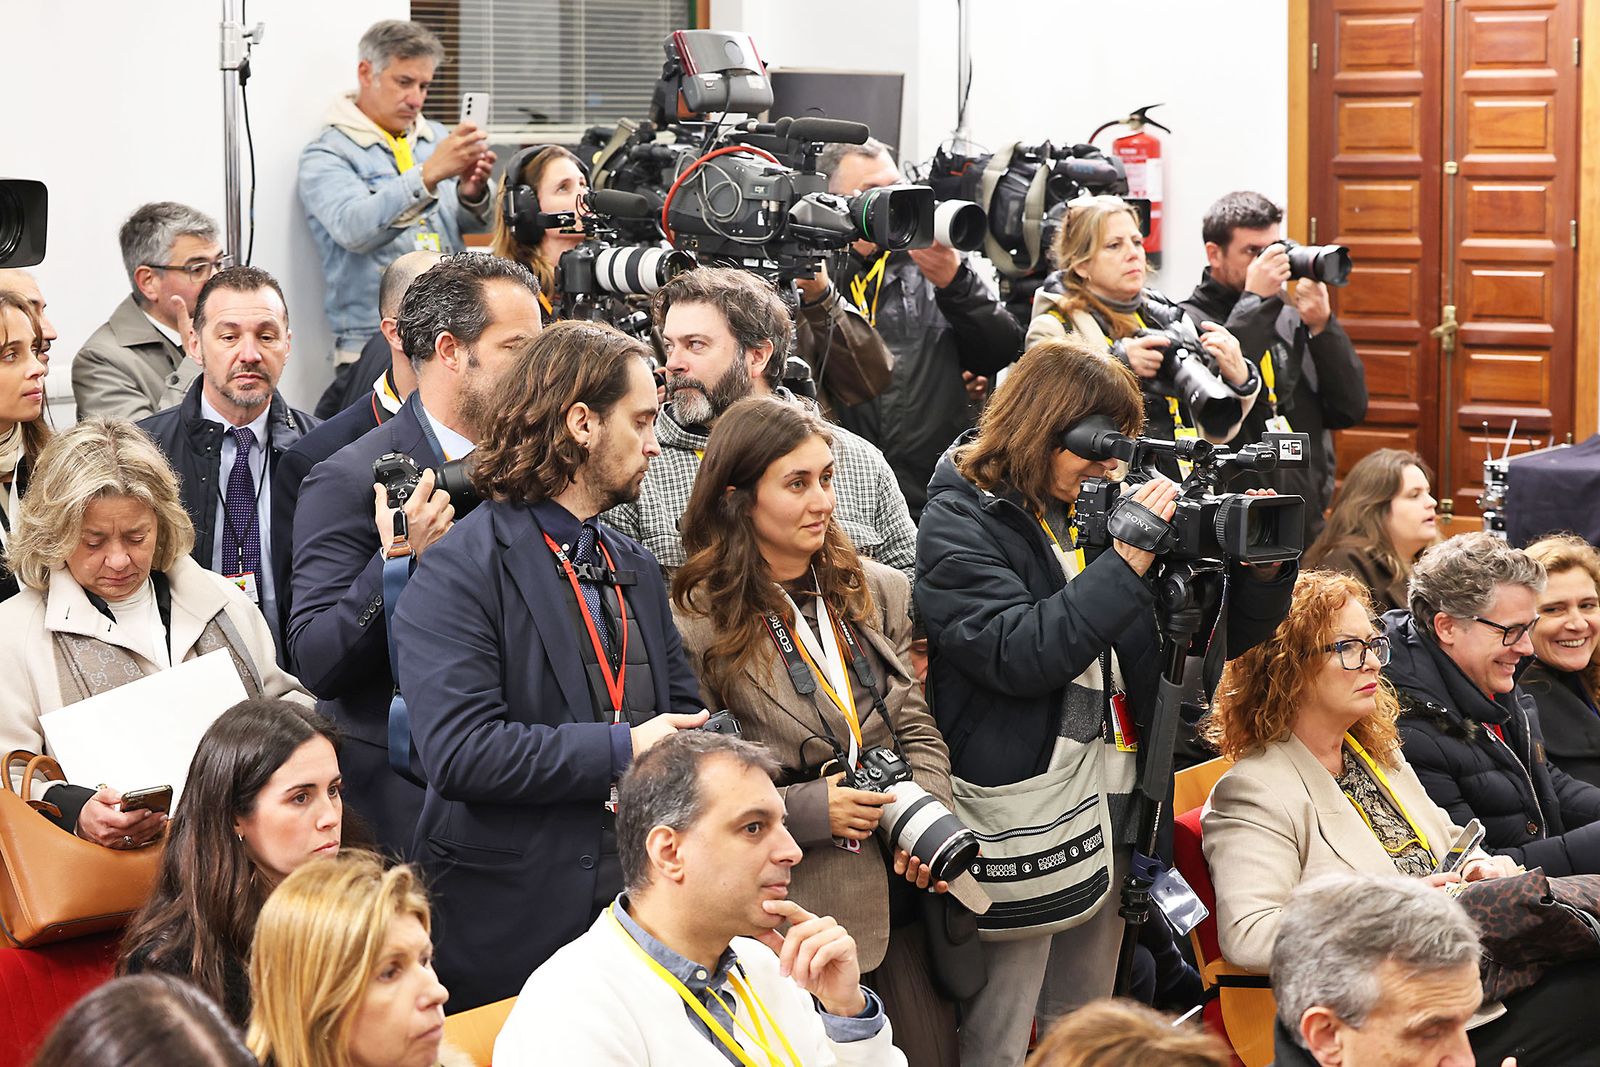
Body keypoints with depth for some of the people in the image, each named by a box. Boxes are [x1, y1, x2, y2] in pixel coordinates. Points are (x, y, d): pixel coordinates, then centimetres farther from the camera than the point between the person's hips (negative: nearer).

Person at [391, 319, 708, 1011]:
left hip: (642, 902, 7)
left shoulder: (636, 568, 17)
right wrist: (622, 750, -17)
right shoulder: (458, 572, -10)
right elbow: (457, 751, -21)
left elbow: (685, 715, 16)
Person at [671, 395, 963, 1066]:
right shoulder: (697, 626, -8)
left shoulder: (877, 592, 8)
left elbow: (918, 728, 10)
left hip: (898, 892, 5)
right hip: (792, 905, -5)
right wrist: (811, 810, -15)